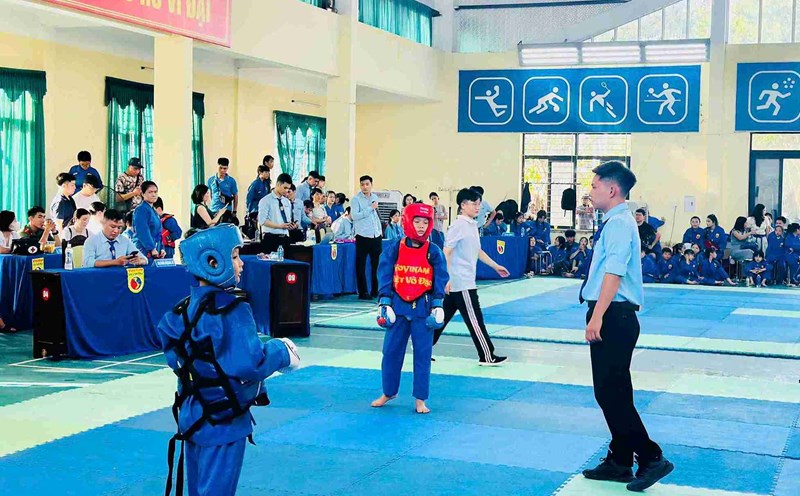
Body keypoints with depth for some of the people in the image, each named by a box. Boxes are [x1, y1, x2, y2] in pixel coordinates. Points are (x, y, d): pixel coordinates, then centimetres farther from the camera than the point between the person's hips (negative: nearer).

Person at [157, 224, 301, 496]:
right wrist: (282, 351, -12)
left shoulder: (185, 307, 2)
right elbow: (250, 364, -29)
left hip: (191, 414, 8)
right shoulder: (233, 310, -23)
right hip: (223, 421, -8)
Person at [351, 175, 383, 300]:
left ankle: (376, 290, 18)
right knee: (361, 265, -3)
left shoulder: (375, 198, 13)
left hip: (376, 236, 5)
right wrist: (370, 208, -15)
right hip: (363, 236, -5)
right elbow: (354, 216, -17)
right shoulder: (356, 199, -4)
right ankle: (363, 292, 4)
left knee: (377, 264, 8)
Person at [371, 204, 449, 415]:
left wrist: (437, 307, -5)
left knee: (423, 353, 2)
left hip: (423, 308, 0)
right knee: (391, 350, 7)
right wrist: (384, 303, -5)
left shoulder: (434, 252, 0)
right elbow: (385, 276, 0)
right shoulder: (394, 248, -1)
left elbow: (440, 280, 1)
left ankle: (420, 399, 12)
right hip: (398, 306, 1)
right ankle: (389, 392, 25)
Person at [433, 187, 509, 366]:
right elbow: (446, 252, -17)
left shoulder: (473, 225, 13)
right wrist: (447, 278, -22)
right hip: (461, 283, -9)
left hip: (467, 281, 9)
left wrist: (496, 266, 27)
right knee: (474, 319, -3)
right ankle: (487, 356, 4)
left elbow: (477, 251, 25)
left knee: (444, 316, 12)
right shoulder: (458, 226, -14)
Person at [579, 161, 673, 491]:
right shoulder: (612, 223, 16)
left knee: (612, 393, -7)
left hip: (614, 316, -10)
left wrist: (597, 317, -28)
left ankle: (650, 458, -1)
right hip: (611, 317, 10)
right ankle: (619, 462, 23)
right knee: (611, 392, 15)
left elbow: (613, 273, -24)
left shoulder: (619, 223, -14)